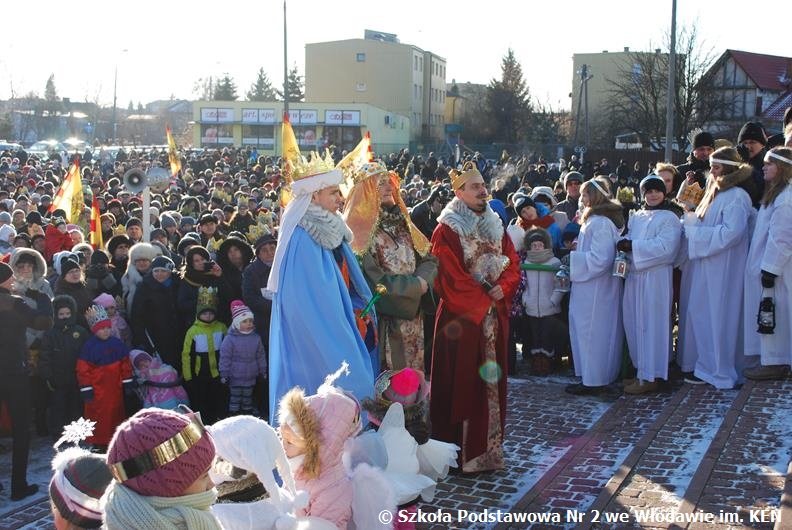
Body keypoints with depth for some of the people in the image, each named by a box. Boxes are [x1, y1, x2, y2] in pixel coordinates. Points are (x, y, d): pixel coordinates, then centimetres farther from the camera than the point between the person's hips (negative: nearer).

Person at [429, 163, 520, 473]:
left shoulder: (495, 226, 13)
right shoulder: (447, 230, -8)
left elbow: (513, 264, 9)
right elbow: (452, 278, -15)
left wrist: (503, 289, -10)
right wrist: (483, 299, -12)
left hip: (494, 316, 6)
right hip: (462, 317, -6)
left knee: (492, 382, 10)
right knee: (462, 383, -1)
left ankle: (488, 448, 20)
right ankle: (461, 452, 8)